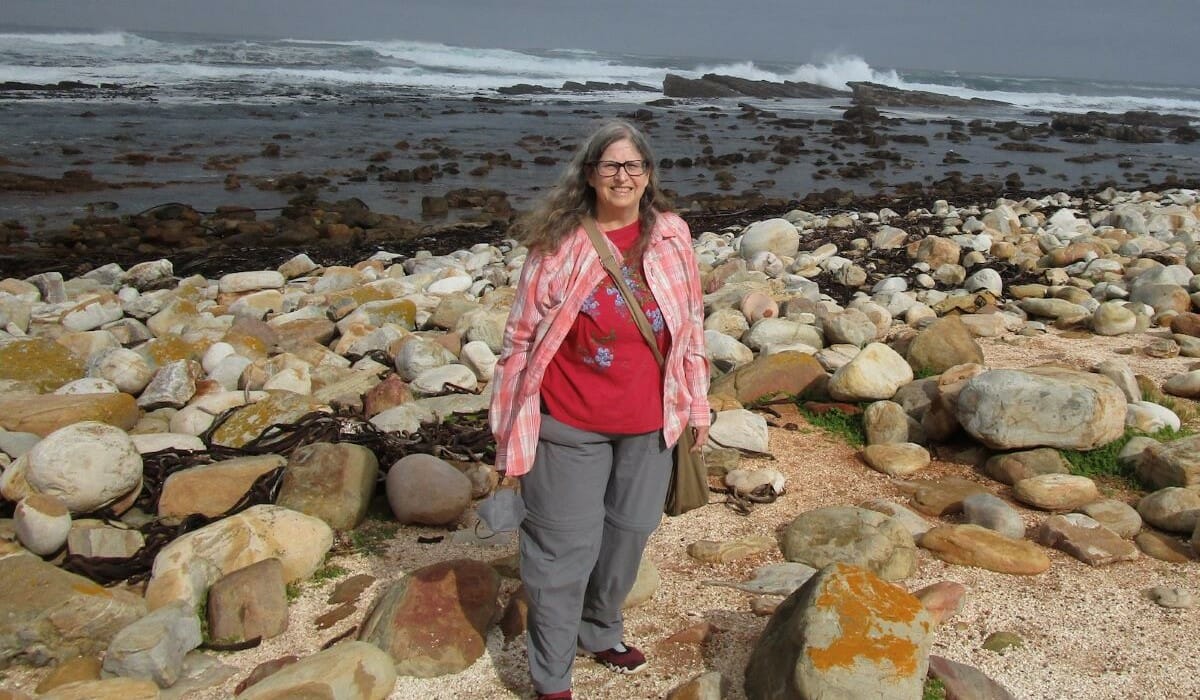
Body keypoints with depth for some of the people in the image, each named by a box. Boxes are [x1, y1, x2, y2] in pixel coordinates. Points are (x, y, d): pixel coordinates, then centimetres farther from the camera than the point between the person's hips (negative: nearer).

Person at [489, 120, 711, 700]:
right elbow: (523, 335, -7)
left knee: (628, 534, 19)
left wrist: (697, 402, 10)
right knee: (563, 547, 5)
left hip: (648, 423, 4)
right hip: (570, 424, -4)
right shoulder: (558, 243, -11)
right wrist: (511, 424, -5)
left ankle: (600, 632, 45)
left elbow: (690, 323, 7)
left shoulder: (672, 237, -1)